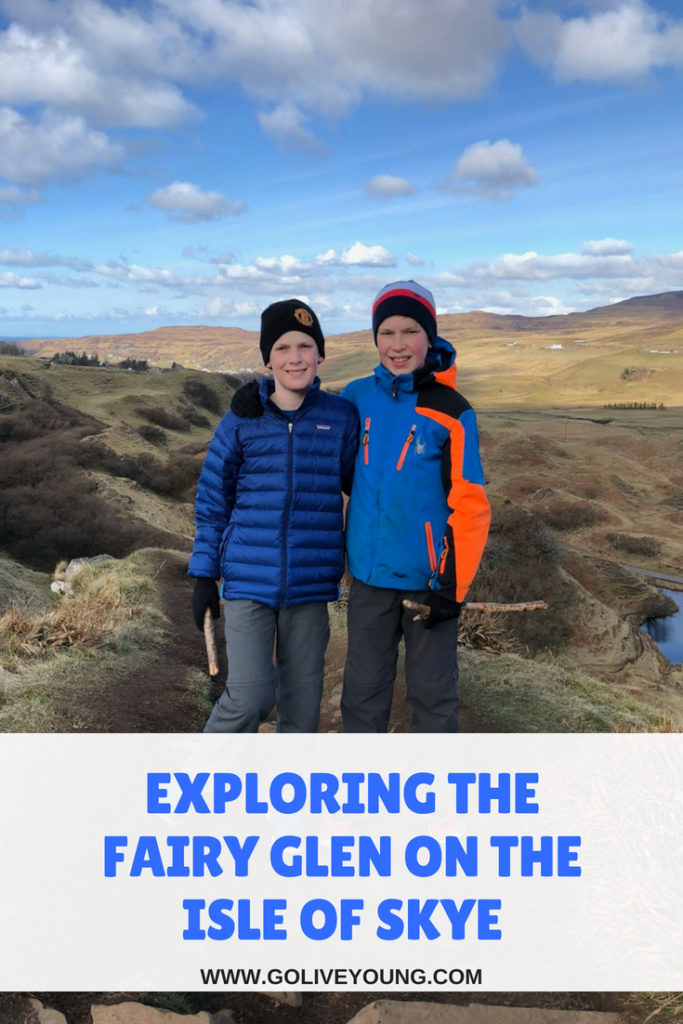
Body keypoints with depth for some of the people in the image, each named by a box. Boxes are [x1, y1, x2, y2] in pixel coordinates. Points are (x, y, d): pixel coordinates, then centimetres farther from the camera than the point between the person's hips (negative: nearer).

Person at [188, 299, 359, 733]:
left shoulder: (342, 416, -1)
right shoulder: (242, 420, -1)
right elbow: (212, 501, 6)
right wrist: (204, 576, 4)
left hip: (311, 583, 1)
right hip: (249, 581, -1)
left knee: (301, 698, 11)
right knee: (250, 696, -7)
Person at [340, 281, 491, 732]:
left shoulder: (451, 412, -9)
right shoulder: (357, 397, 2)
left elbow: (469, 504, -9)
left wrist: (453, 584, -12)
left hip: (429, 577, -3)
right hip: (369, 575, 4)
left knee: (433, 692, 8)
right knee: (363, 692, 13)